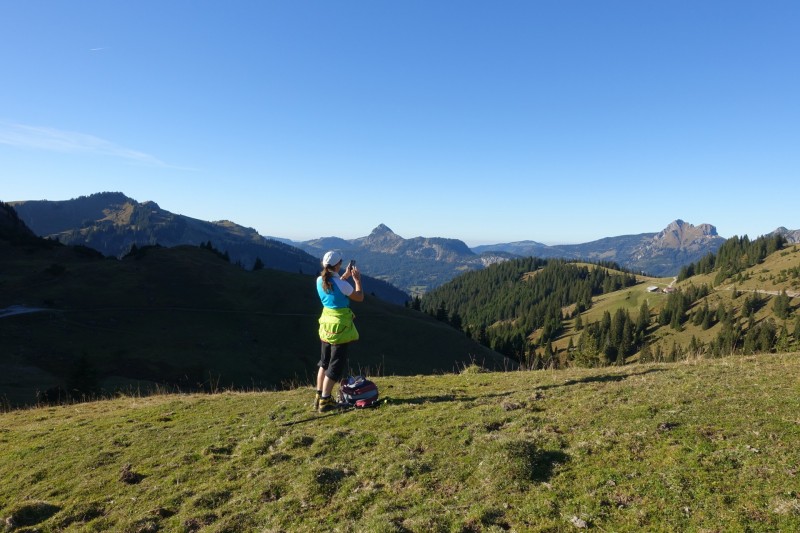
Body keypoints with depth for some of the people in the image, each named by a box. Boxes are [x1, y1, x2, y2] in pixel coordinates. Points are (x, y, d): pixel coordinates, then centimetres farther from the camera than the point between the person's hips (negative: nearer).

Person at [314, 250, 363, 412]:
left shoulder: (320, 281, -2)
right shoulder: (342, 284, -22)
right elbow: (359, 297, -6)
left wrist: (345, 276, 21)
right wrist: (357, 280, 5)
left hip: (326, 324, 7)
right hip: (340, 326, -7)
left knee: (324, 362, 20)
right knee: (336, 365, 3)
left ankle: (319, 397, 27)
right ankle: (325, 401, 7)